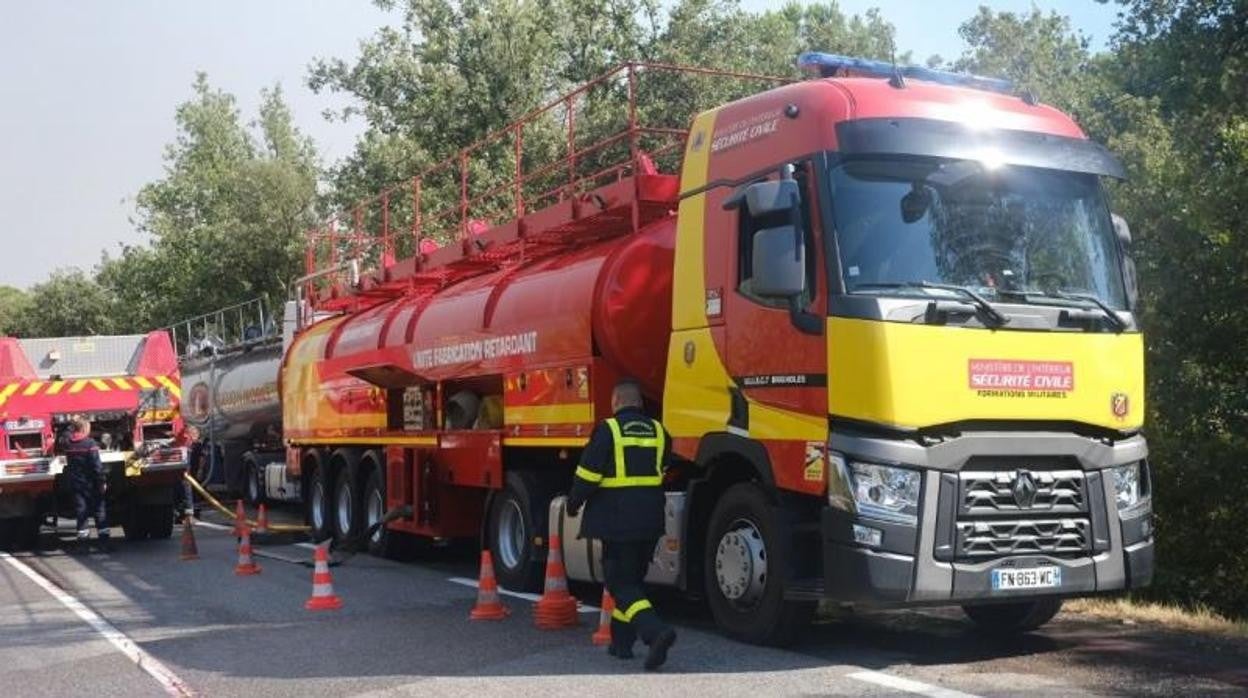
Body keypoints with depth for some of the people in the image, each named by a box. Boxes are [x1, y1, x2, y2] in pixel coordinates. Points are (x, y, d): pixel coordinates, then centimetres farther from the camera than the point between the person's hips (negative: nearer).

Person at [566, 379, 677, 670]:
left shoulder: (607, 429, -10)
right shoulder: (658, 430, 8)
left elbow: (587, 474, -10)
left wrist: (573, 504, 5)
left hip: (617, 519, -6)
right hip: (651, 519, 6)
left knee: (621, 583, -3)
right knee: (633, 578, 19)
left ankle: (656, 631, -24)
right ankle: (621, 641, 25)